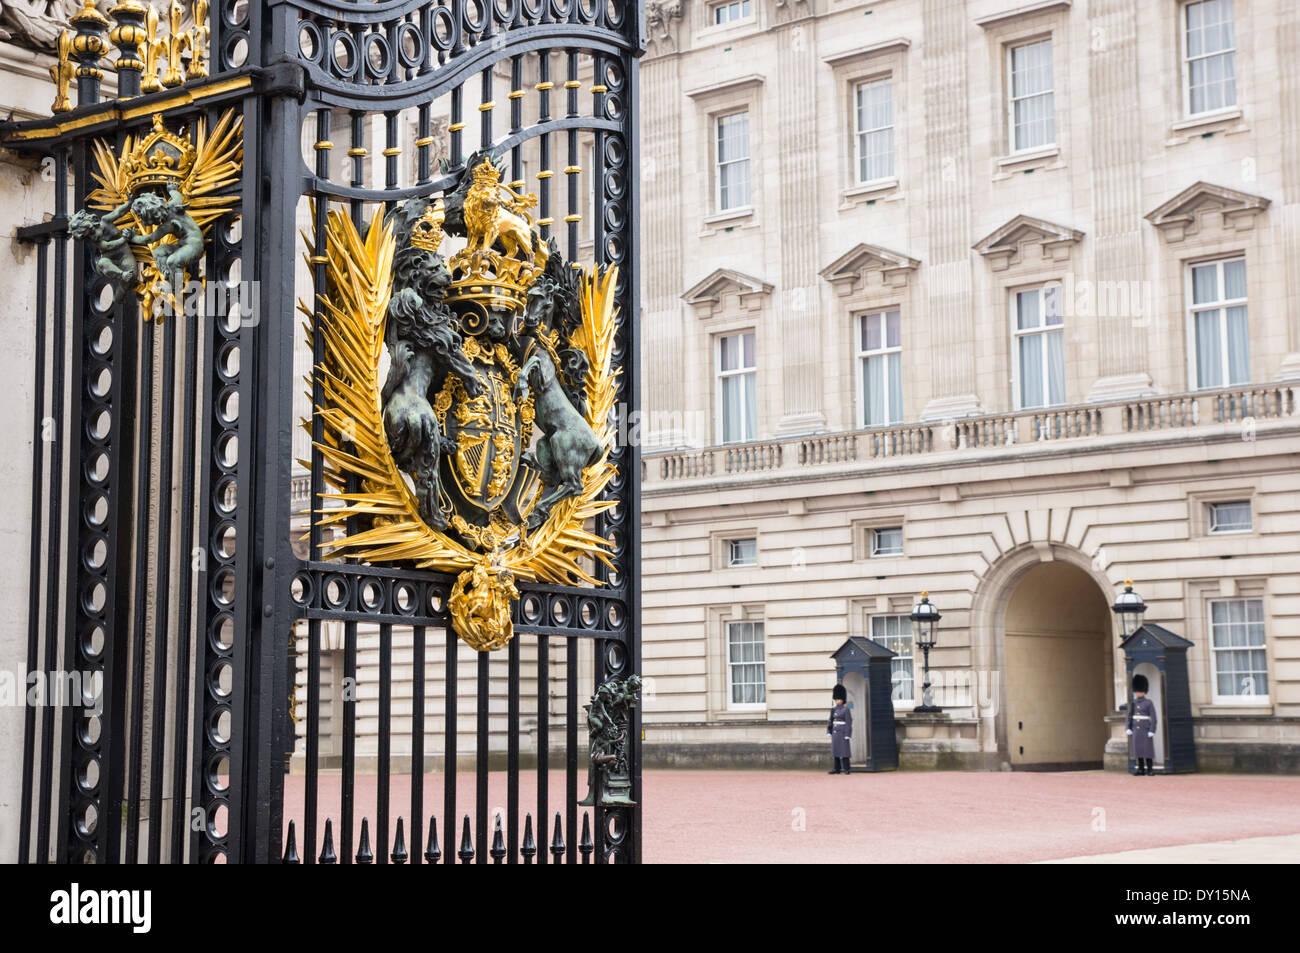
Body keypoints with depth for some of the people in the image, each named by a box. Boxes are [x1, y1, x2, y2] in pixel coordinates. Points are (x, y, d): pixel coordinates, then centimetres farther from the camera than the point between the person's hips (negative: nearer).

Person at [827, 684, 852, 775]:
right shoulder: (834, 710, 12)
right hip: (835, 732, 7)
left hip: (843, 732, -7)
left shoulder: (846, 709, -7)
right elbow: (830, 721, 15)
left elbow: (849, 723, -10)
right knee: (835, 750, 6)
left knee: (844, 750, -7)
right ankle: (837, 769, 11)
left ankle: (846, 769, -3)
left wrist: (847, 735, -15)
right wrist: (829, 732, 8)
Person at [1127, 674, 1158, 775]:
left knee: (1147, 749, -4)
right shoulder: (1133, 702, 9)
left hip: (1146, 730, -4)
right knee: (1138, 749, 3)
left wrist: (1152, 731, -14)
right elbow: (1129, 716, 13)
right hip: (1136, 730, 4)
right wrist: (1129, 728, 4)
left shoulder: (1149, 703, -4)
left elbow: (1153, 718, -8)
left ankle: (1150, 769, 2)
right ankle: (1141, 769, 8)